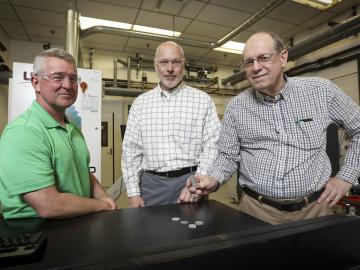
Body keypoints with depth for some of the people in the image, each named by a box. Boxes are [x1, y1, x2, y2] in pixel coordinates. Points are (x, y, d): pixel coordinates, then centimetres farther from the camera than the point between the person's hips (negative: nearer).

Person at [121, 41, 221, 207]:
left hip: (190, 181, -1)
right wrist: (133, 192, 0)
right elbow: (131, 150, 5)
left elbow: (212, 145, -4)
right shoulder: (140, 103, 6)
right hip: (151, 184, 2)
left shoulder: (203, 100, 0)